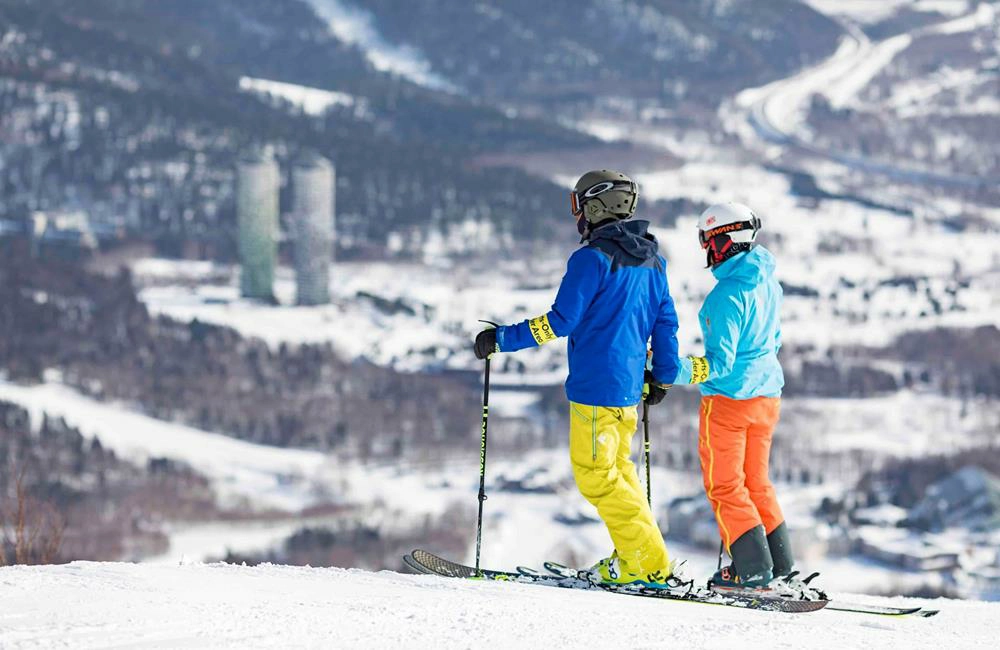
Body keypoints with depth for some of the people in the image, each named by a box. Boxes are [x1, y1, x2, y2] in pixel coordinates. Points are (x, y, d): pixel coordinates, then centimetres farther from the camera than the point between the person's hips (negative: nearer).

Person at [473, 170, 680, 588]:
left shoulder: (592, 259, -15)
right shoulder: (651, 260, 10)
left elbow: (560, 321, -17)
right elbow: (666, 322, 15)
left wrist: (501, 339, -9)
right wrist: (663, 376, 26)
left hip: (595, 385, -9)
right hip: (630, 385, 9)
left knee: (595, 476, -3)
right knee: (618, 469, 19)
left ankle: (647, 564, -4)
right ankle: (635, 556, 17)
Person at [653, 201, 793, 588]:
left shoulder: (728, 294, -22)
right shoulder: (768, 285, 4)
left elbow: (720, 362, -25)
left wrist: (670, 374, -27)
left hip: (729, 398, -8)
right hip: (766, 394, 8)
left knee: (724, 485, 3)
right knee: (755, 482, 20)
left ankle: (753, 568, 1)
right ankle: (778, 560, 20)